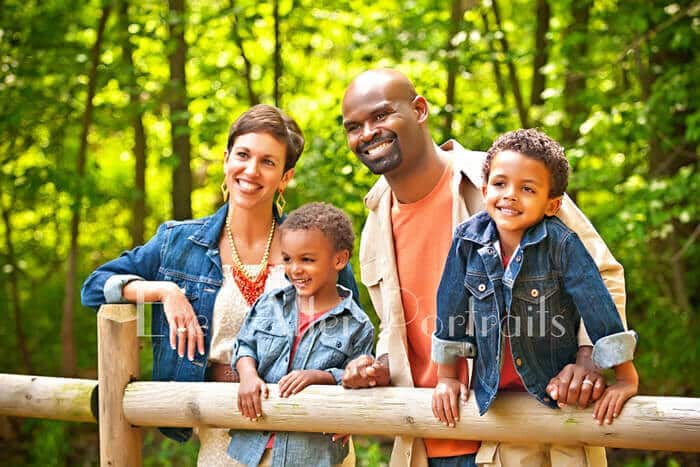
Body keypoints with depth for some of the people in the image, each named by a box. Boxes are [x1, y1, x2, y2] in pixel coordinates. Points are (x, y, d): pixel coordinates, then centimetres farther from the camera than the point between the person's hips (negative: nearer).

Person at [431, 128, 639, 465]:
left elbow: (599, 306, -16)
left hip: (561, 395, -3)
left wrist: (626, 379, -16)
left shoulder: (561, 243, -18)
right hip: (497, 396, 3)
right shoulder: (468, 239, -7)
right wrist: (446, 378, 8)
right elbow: (451, 309, 2)